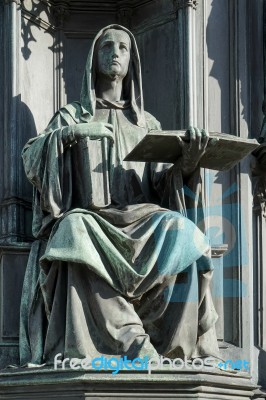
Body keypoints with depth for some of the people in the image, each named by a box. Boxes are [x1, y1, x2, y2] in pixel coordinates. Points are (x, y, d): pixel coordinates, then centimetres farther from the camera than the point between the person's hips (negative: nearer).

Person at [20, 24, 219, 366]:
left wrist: (185, 165, -11)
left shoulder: (147, 124, 24)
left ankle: (174, 350, -38)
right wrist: (71, 133, -13)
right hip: (90, 220, -2)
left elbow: (162, 186, 11)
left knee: (178, 234, -34)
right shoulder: (70, 116, 19)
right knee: (79, 231, -39)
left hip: (141, 222, 2)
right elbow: (31, 161, 3)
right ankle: (134, 342, -48)